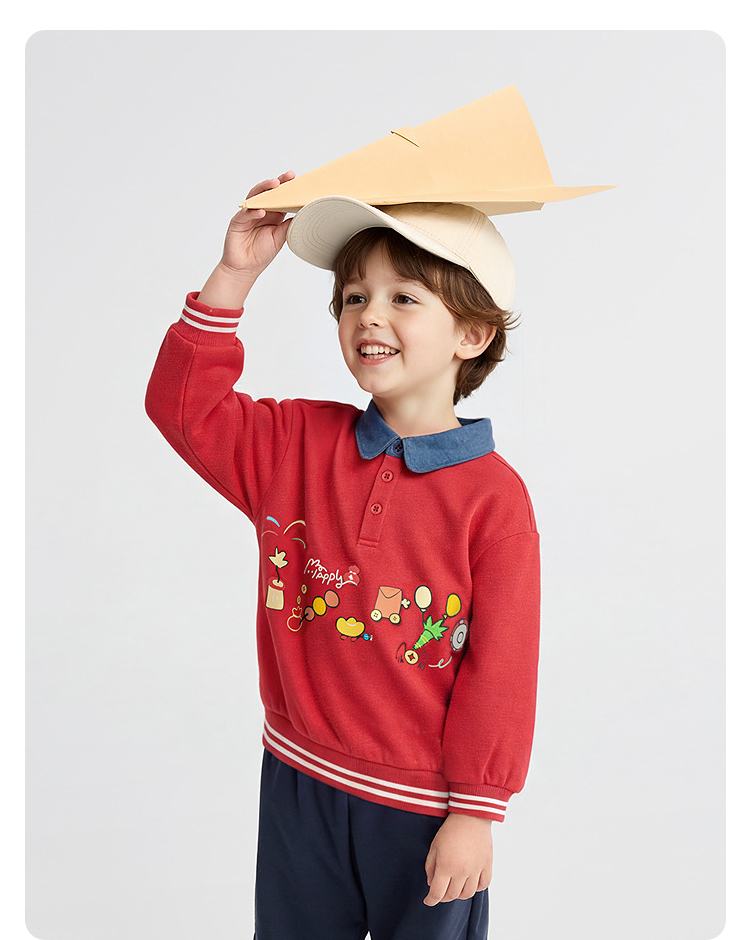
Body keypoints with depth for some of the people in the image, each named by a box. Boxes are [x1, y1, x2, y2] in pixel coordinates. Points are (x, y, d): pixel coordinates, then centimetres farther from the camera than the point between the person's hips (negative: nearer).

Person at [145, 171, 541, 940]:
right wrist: (234, 276, -11)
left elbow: (500, 669, -13)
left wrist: (476, 813, -9)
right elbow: (183, 404, -2)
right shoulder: (297, 444, -2)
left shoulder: (493, 496, -15)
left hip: (423, 805, -3)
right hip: (299, 785, 4)